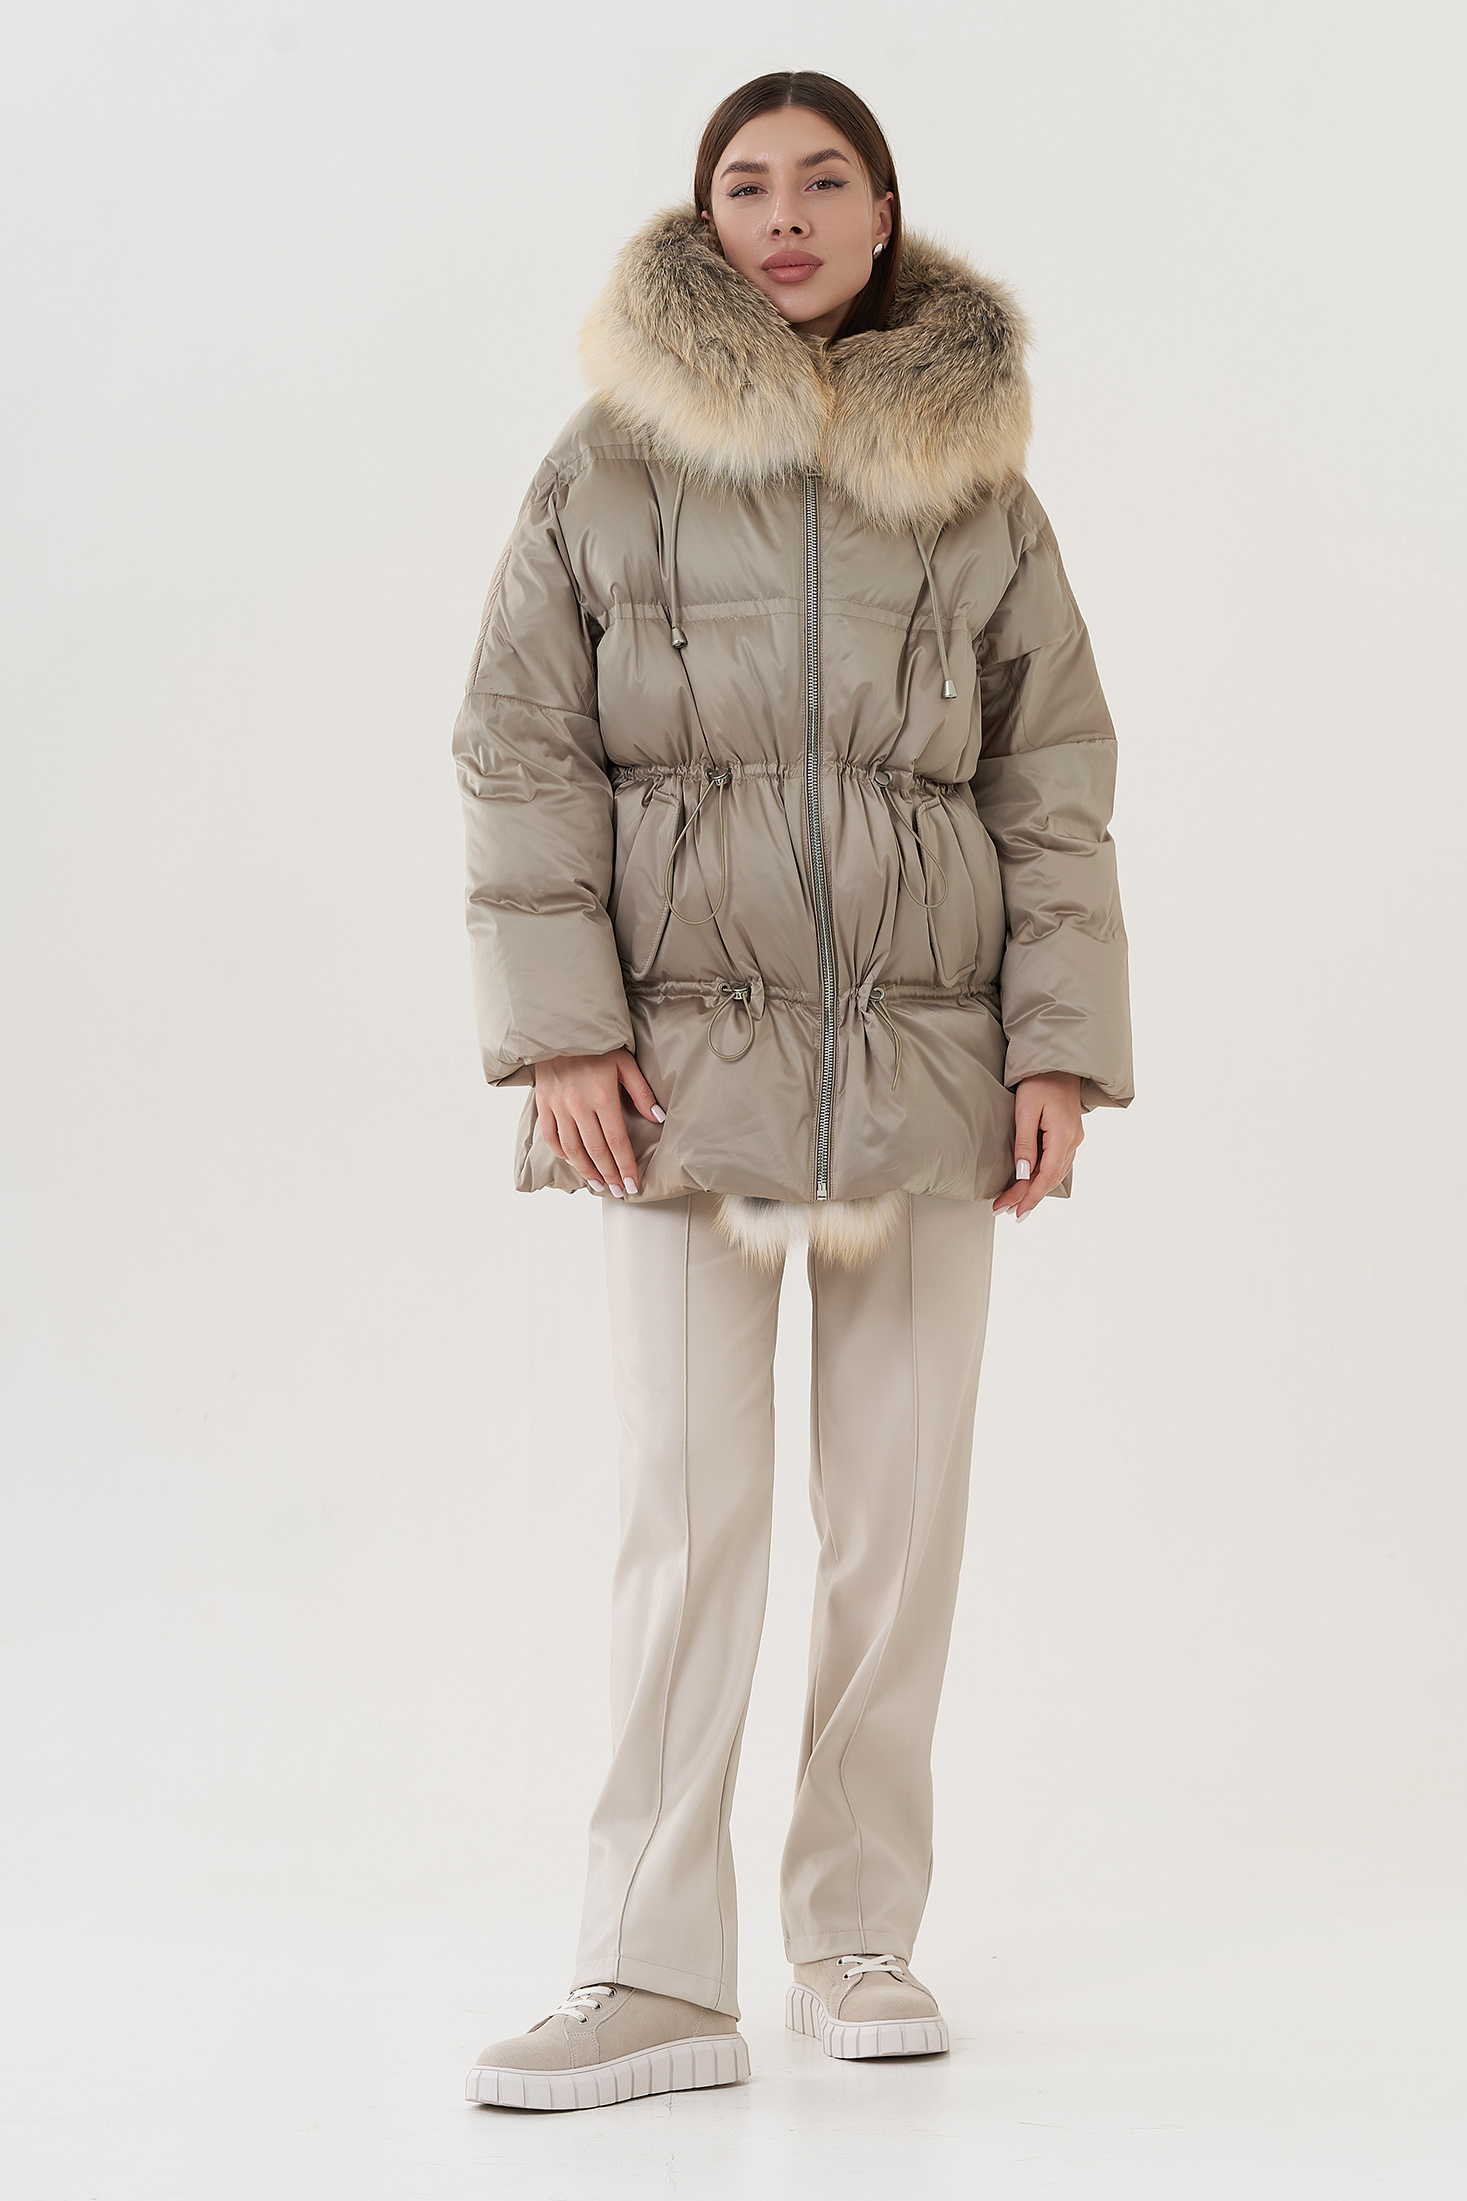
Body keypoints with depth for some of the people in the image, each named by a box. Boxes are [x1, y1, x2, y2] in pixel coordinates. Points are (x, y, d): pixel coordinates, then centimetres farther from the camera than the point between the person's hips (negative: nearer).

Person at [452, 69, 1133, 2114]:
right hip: (688, 1046, -2)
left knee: (901, 1514, 6)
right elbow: (521, 752, 1)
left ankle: (860, 1935, 18)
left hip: (926, 1053, 2)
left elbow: (1057, 782, 8)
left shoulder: (977, 485, 8)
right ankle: (657, 1979, 2)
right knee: (687, 1509, -4)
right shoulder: (607, 465, 4)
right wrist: (560, 1025, -8)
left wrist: (1063, 1042, -1)